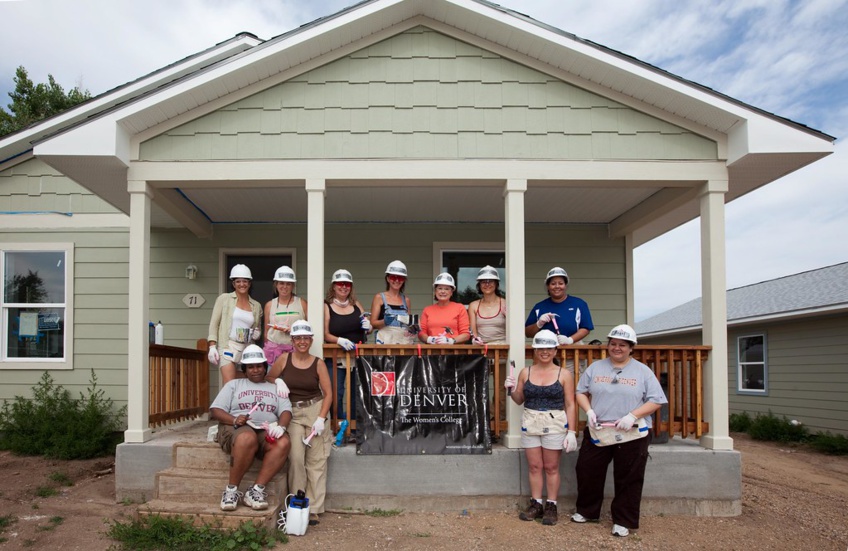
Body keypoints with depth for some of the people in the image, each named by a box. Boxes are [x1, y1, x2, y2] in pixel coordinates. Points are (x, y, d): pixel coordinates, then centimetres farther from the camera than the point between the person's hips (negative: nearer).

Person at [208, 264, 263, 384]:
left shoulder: (256, 306, 15)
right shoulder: (224, 299, 5)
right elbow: (214, 323, 2)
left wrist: (257, 334, 2)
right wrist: (212, 346, -8)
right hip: (228, 347, -4)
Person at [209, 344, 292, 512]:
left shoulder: (275, 389, 25)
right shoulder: (234, 384, 21)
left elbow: (286, 411, 9)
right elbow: (215, 410, 9)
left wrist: (281, 426, -16)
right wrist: (234, 420, -13)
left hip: (267, 431, 2)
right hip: (236, 428, -2)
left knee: (283, 443, -33)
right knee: (247, 439, -40)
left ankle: (256, 490, -29)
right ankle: (231, 490, -25)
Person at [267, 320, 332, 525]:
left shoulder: (318, 363, 1)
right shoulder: (284, 359, 3)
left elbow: (328, 394, 1)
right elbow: (268, 378, 16)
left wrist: (321, 418, -10)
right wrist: (278, 382, -6)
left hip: (315, 410, 0)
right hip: (292, 413, 0)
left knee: (317, 460, -3)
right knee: (295, 458, -14)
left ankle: (313, 509, 3)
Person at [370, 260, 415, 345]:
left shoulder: (406, 300, 16)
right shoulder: (379, 298, 6)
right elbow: (372, 324, 2)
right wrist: (384, 322, -16)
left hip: (405, 341, 3)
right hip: (385, 342, -3)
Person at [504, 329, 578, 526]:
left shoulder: (564, 374, -1)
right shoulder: (525, 372, 5)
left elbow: (570, 405, -1)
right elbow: (519, 400, 14)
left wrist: (571, 431, -6)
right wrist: (512, 389, -7)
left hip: (555, 425, -2)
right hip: (530, 423, 2)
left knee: (551, 467, 5)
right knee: (534, 466, 8)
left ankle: (551, 506, 15)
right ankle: (536, 504, 18)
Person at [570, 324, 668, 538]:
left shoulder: (642, 371, -1)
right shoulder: (596, 367, 7)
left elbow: (655, 400, -5)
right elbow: (581, 392, 10)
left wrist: (633, 415, -17)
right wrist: (588, 410, -9)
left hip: (632, 435, -2)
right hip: (597, 432, 3)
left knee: (628, 480, 6)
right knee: (587, 472, 9)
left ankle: (623, 521, 20)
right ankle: (586, 511, 29)